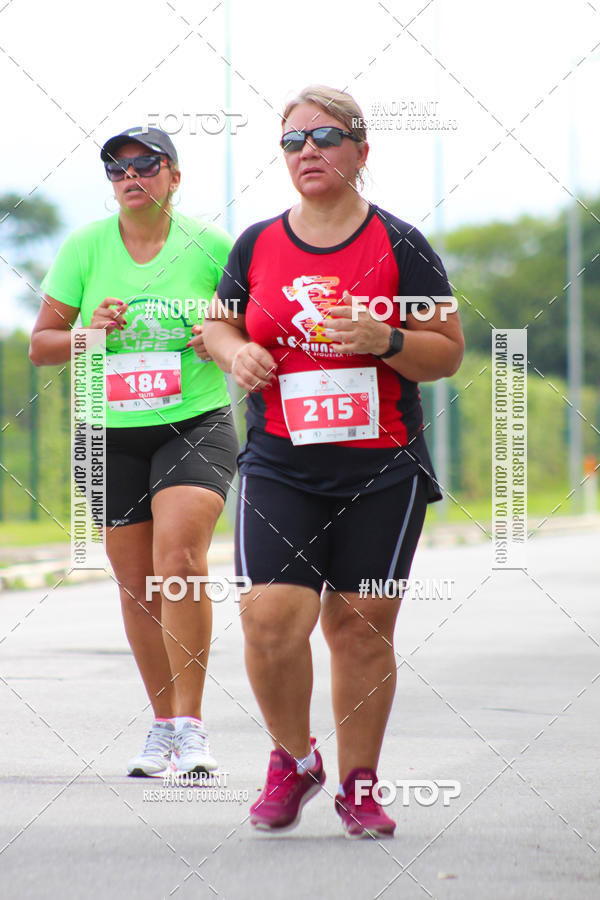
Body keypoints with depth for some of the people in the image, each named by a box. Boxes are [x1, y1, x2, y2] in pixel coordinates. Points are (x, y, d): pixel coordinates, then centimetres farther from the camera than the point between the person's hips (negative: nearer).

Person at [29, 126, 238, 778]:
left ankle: (190, 726, -16)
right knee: (136, 584, 7)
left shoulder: (210, 246, -2)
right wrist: (87, 334, -15)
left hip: (197, 424, -3)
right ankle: (163, 725, 23)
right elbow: (40, 345, 5)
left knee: (180, 560, -22)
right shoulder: (84, 247, 1)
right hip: (111, 435, 3)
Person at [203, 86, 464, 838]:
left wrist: (385, 340, -19)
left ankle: (358, 785, 17)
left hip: (381, 470, -1)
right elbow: (218, 323, 20)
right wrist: (235, 353, -3)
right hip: (279, 467, 1)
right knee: (271, 619, -13)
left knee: (361, 628, 2)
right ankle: (292, 761, 12)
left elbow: (448, 354, 1)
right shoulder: (256, 246, 8)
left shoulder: (400, 246, 1)